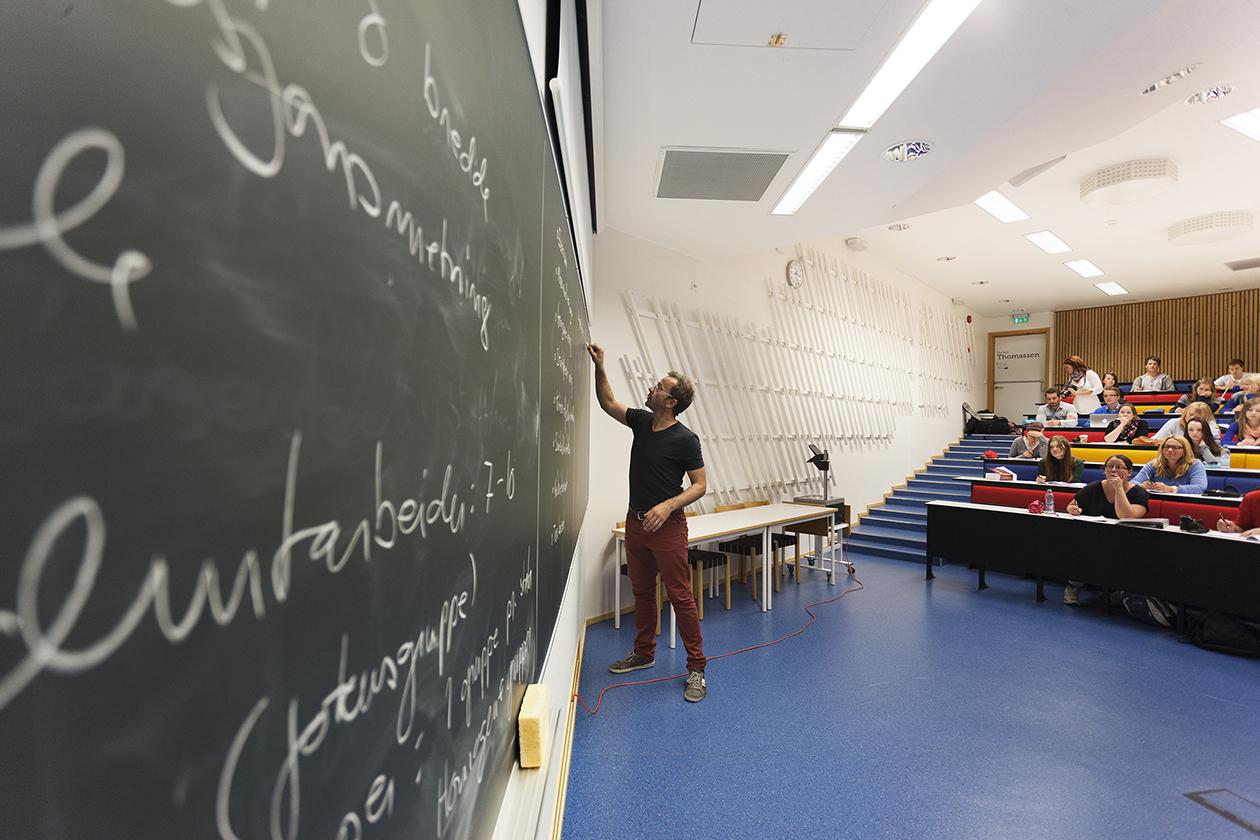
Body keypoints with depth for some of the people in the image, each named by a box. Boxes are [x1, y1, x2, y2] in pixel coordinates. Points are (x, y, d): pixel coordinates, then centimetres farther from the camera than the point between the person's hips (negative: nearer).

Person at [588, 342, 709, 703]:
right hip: (636, 521, 7)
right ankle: (644, 652, 35)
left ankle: (696, 667, 15)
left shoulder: (685, 439, -15)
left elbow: (700, 484, -12)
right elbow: (608, 403, 13)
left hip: (667, 525, -7)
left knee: (680, 596, 0)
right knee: (642, 592, 18)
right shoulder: (641, 421, 3)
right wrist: (600, 367, 0)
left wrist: (667, 506, -26)